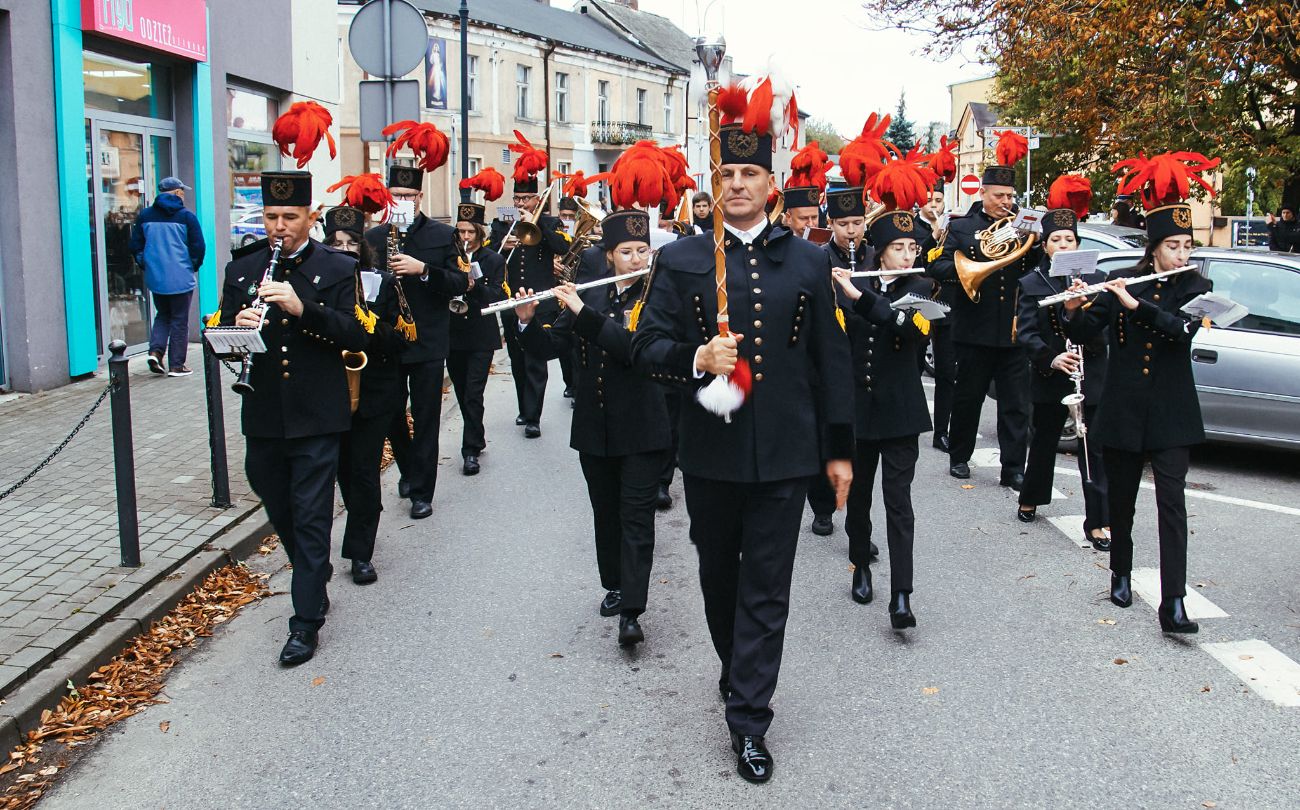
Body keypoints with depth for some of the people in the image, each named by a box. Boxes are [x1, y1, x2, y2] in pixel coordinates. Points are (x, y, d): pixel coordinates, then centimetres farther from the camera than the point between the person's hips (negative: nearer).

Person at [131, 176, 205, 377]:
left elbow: (135, 246, 7)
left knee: (162, 316, 21)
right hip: (181, 279, -4)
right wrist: (192, 267, 9)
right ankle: (176, 365, 6)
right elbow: (199, 247, -8)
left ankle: (156, 350, 0)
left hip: (155, 278, 4)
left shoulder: (145, 215, 5)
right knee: (179, 321, 4)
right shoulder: (186, 216, -7)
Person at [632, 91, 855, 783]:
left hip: (784, 452, 0)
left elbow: (830, 359, 7)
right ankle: (737, 670, 42)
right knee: (719, 577, 17)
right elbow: (647, 346, 0)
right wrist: (696, 357, -21)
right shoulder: (680, 260, 2)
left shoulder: (808, 261, 5)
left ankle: (748, 720, 11)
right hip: (710, 450, 1)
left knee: (766, 589, 2)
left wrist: (840, 447, 6)